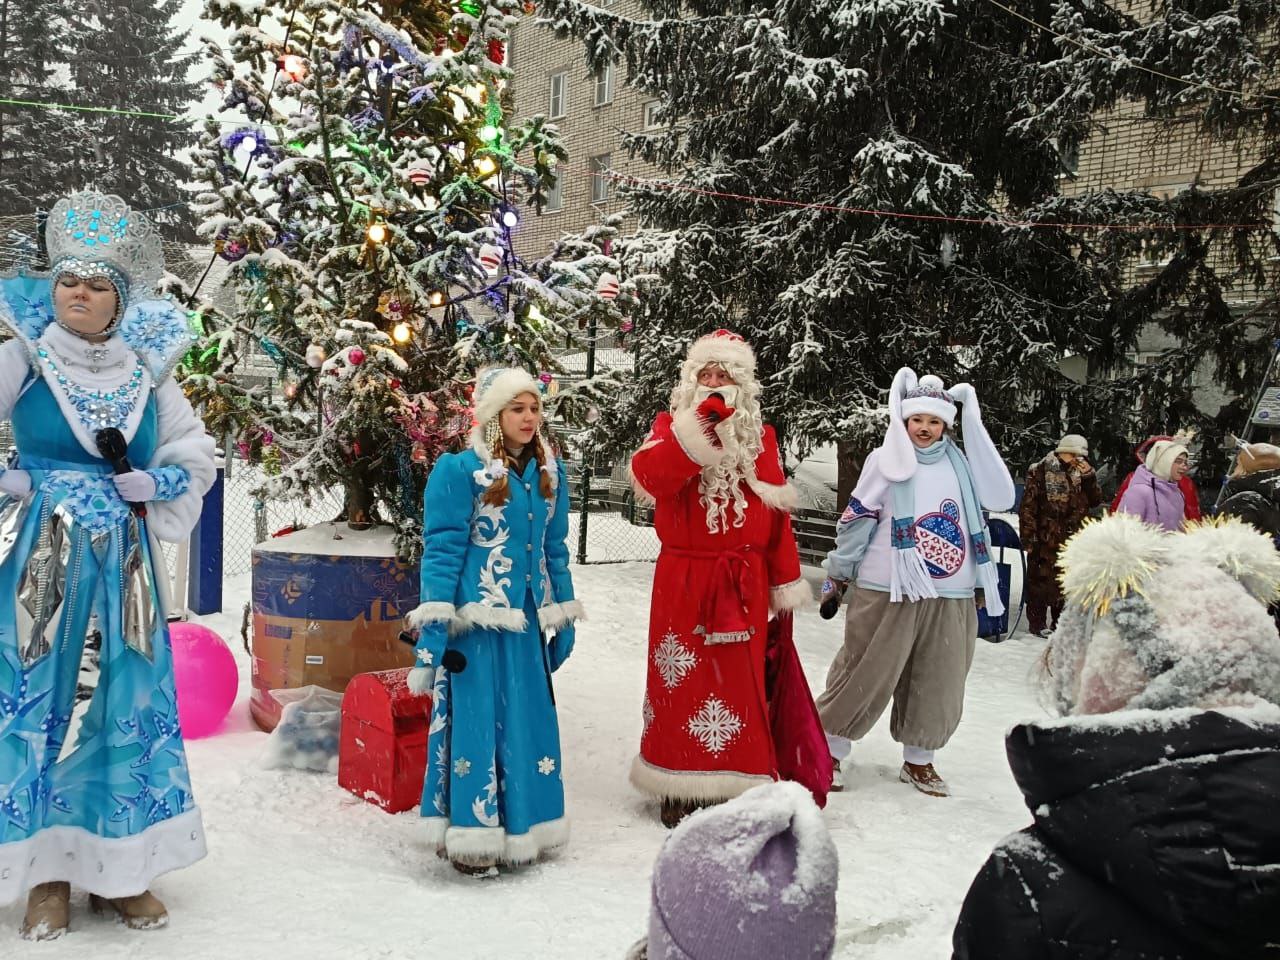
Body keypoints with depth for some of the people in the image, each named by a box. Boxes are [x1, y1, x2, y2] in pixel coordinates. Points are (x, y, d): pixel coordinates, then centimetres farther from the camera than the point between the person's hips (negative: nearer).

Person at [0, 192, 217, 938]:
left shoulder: (148, 369, 6)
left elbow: (199, 456, 13)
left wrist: (153, 484, -3)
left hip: (125, 556, 2)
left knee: (132, 697, 4)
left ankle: (121, 868, 17)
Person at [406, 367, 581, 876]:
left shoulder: (548, 472, 9)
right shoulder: (460, 470, -9)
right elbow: (441, 551, -11)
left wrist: (564, 618, 16)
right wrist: (433, 630, -15)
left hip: (524, 625, 6)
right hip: (474, 624, -6)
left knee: (528, 725, 12)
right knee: (474, 724, 0)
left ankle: (521, 829, 28)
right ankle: (470, 837, 15)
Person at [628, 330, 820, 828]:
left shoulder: (760, 436, 10)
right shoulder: (672, 424, 4)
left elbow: (778, 511, 8)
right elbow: (647, 476, -18)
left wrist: (786, 581, 6)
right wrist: (697, 429, -28)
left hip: (744, 582, 2)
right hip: (683, 578, -1)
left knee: (741, 681, 3)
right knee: (682, 681, 2)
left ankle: (736, 784, 15)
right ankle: (679, 787, 15)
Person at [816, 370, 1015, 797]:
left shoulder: (960, 464, 9)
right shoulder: (887, 460, 0)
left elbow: (1001, 498, -5)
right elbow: (857, 519, 2)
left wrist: (974, 425, -5)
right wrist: (838, 574, 3)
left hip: (952, 598, 4)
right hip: (888, 593, -4)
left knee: (939, 683, 9)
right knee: (865, 675, 0)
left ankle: (919, 760, 25)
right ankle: (829, 749, 14)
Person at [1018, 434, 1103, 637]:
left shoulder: (1080, 473, 11)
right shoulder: (1040, 471, -8)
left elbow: (1095, 501, 8)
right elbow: (1028, 506, -10)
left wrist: (1088, 476, -5)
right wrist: (1029, 536, -13)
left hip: (1072, 540, 6)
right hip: (1046, 540, -6)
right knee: (1042, 580, -1)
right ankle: (1037, 622, 10)